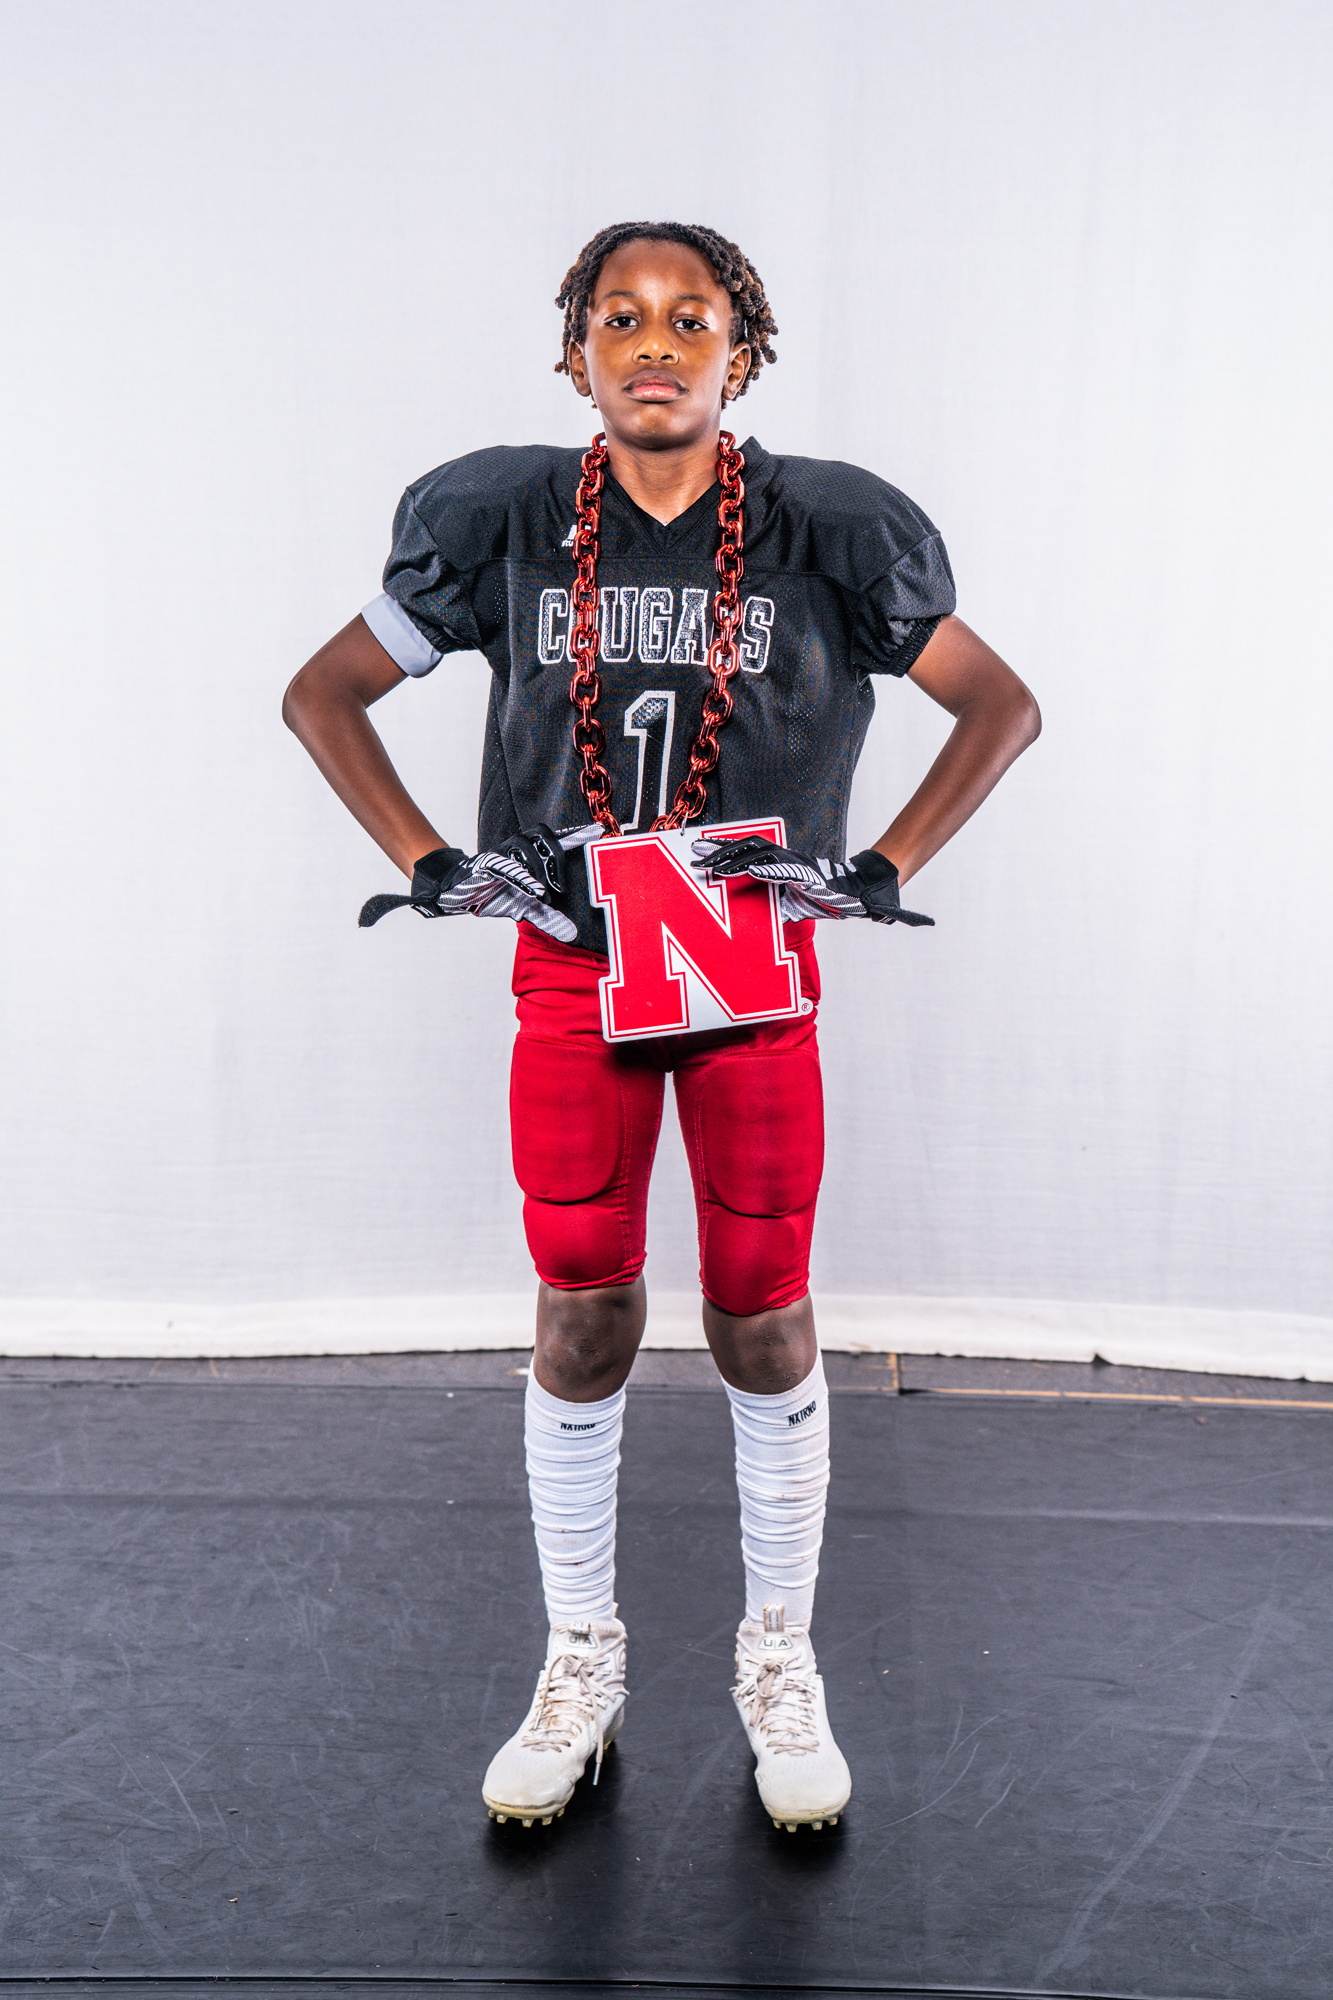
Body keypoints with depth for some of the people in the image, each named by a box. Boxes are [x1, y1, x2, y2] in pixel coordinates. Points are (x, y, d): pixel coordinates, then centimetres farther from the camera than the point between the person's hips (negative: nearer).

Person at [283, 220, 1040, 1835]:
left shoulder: (825, 533, -4)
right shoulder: (506, 522, -2)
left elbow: (1001, 705, 5)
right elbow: (324, 693, 8)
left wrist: (882, 872, -3)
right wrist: (432, 866, -1)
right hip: (570, 971, 1)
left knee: (764, 1327, 6)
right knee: (583, 1326, 6)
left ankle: (779, 1664, 27)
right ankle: (580, 1666, 26)